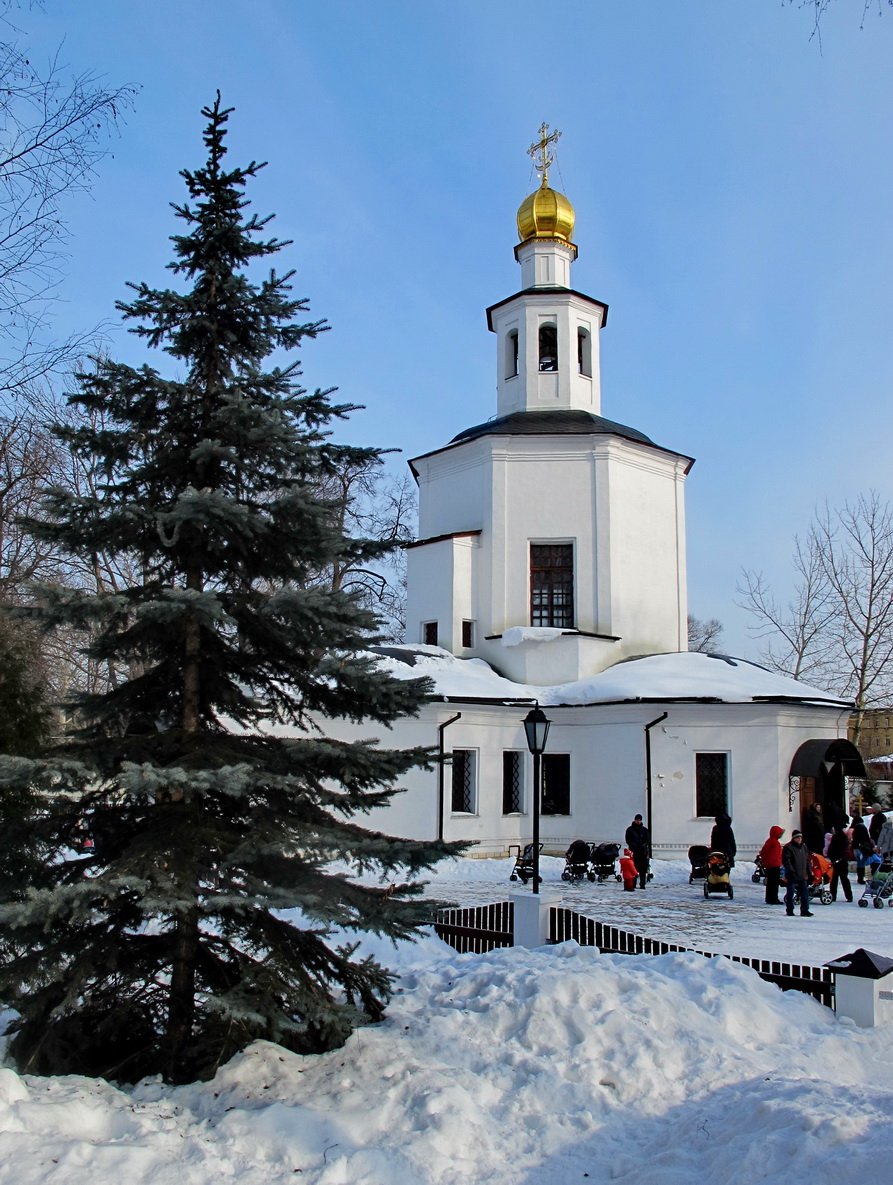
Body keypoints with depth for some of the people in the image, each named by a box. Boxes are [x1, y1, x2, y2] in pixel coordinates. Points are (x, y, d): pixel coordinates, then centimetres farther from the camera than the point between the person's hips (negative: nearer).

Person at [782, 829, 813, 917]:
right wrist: (791, 871, -19)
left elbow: (807, 860, 18)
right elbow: (786, 861, -12)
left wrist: (807, 872, 11)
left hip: (802, 875, 6)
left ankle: (805, 910, 11)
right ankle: (789, 910, 11)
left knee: (805, 893, 4)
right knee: (790, 893, 2)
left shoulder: (804, 847, 12)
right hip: (792, 876, -6)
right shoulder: (788, 848, -8)